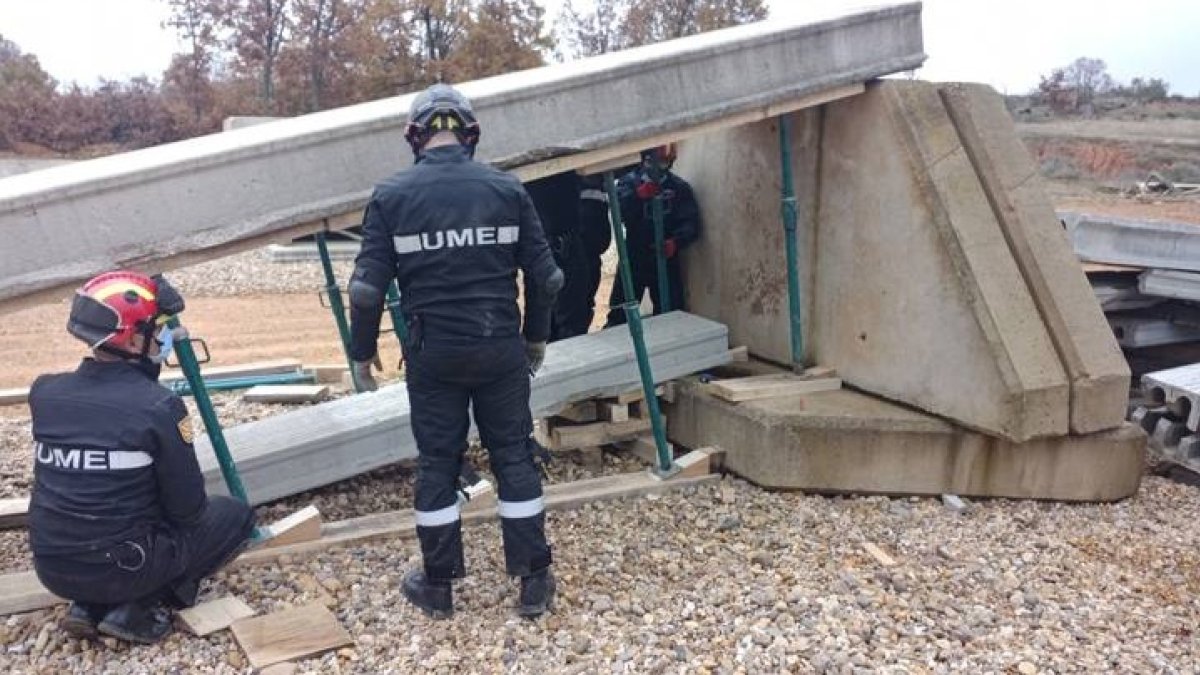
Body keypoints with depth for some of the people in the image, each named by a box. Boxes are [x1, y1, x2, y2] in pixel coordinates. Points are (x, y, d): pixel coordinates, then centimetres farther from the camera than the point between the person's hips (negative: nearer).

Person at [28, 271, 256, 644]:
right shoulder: (159, 406, -19)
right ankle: (137, 609, 2)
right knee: (236, 516, 14)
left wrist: (148, 363, 8)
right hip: (119, 565, -6)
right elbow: (188, 509, -11)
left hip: (51, 566, 6)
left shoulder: (44, 392, -4)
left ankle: (88, 606, 14)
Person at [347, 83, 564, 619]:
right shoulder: (506, 189, 0)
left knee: (437, 462, 11)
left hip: (434, 353, -1)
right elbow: (544, 274, 3)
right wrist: (536, 335, 17)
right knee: (515, 457, 10)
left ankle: (438, 586, 23)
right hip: (500, 348, 1)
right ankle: (534, 582, 17)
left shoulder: (392, 196, -3)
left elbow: (369, 285, -5)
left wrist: (361, 351, 8)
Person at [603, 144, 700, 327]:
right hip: (633, 259, -1)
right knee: (619, 313, 0)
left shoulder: (680, 187, 4)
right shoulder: (629, 181, 2)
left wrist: (676, 241, -24)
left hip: (665, 260, 1)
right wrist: (638, 195, -32)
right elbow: (618, 210, -15)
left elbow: (691, 222, -5)